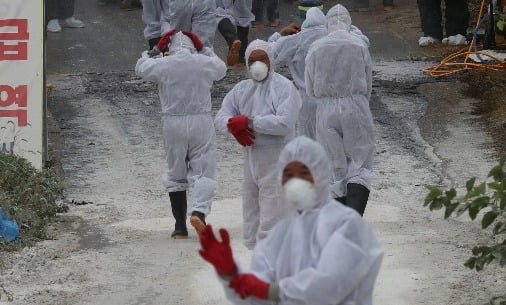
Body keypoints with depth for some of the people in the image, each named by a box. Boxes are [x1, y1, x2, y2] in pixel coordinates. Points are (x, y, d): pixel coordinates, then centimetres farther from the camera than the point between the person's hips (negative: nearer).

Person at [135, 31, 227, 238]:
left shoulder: (162, 65, -3)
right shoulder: (205, 63, -2)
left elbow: (141, 67, 18)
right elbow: (221, 68, 22)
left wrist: (147, 54, 38)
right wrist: (204, 50, 30)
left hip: (173, 123, 1)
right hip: (201, 122, -1)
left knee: (176, 175, 13)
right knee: (203, 172, 2)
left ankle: (180, 226, 13)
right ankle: (199, 211, -26)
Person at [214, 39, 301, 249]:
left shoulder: (284, 88, -7)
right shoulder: (242, 89, 14)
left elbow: (284, 123, -20)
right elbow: (220, 117, 8)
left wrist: (249, 121, -18)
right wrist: (234, 126, -15)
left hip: (276, 160, -7)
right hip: (250, 159, 7)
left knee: (270, 226, -12)